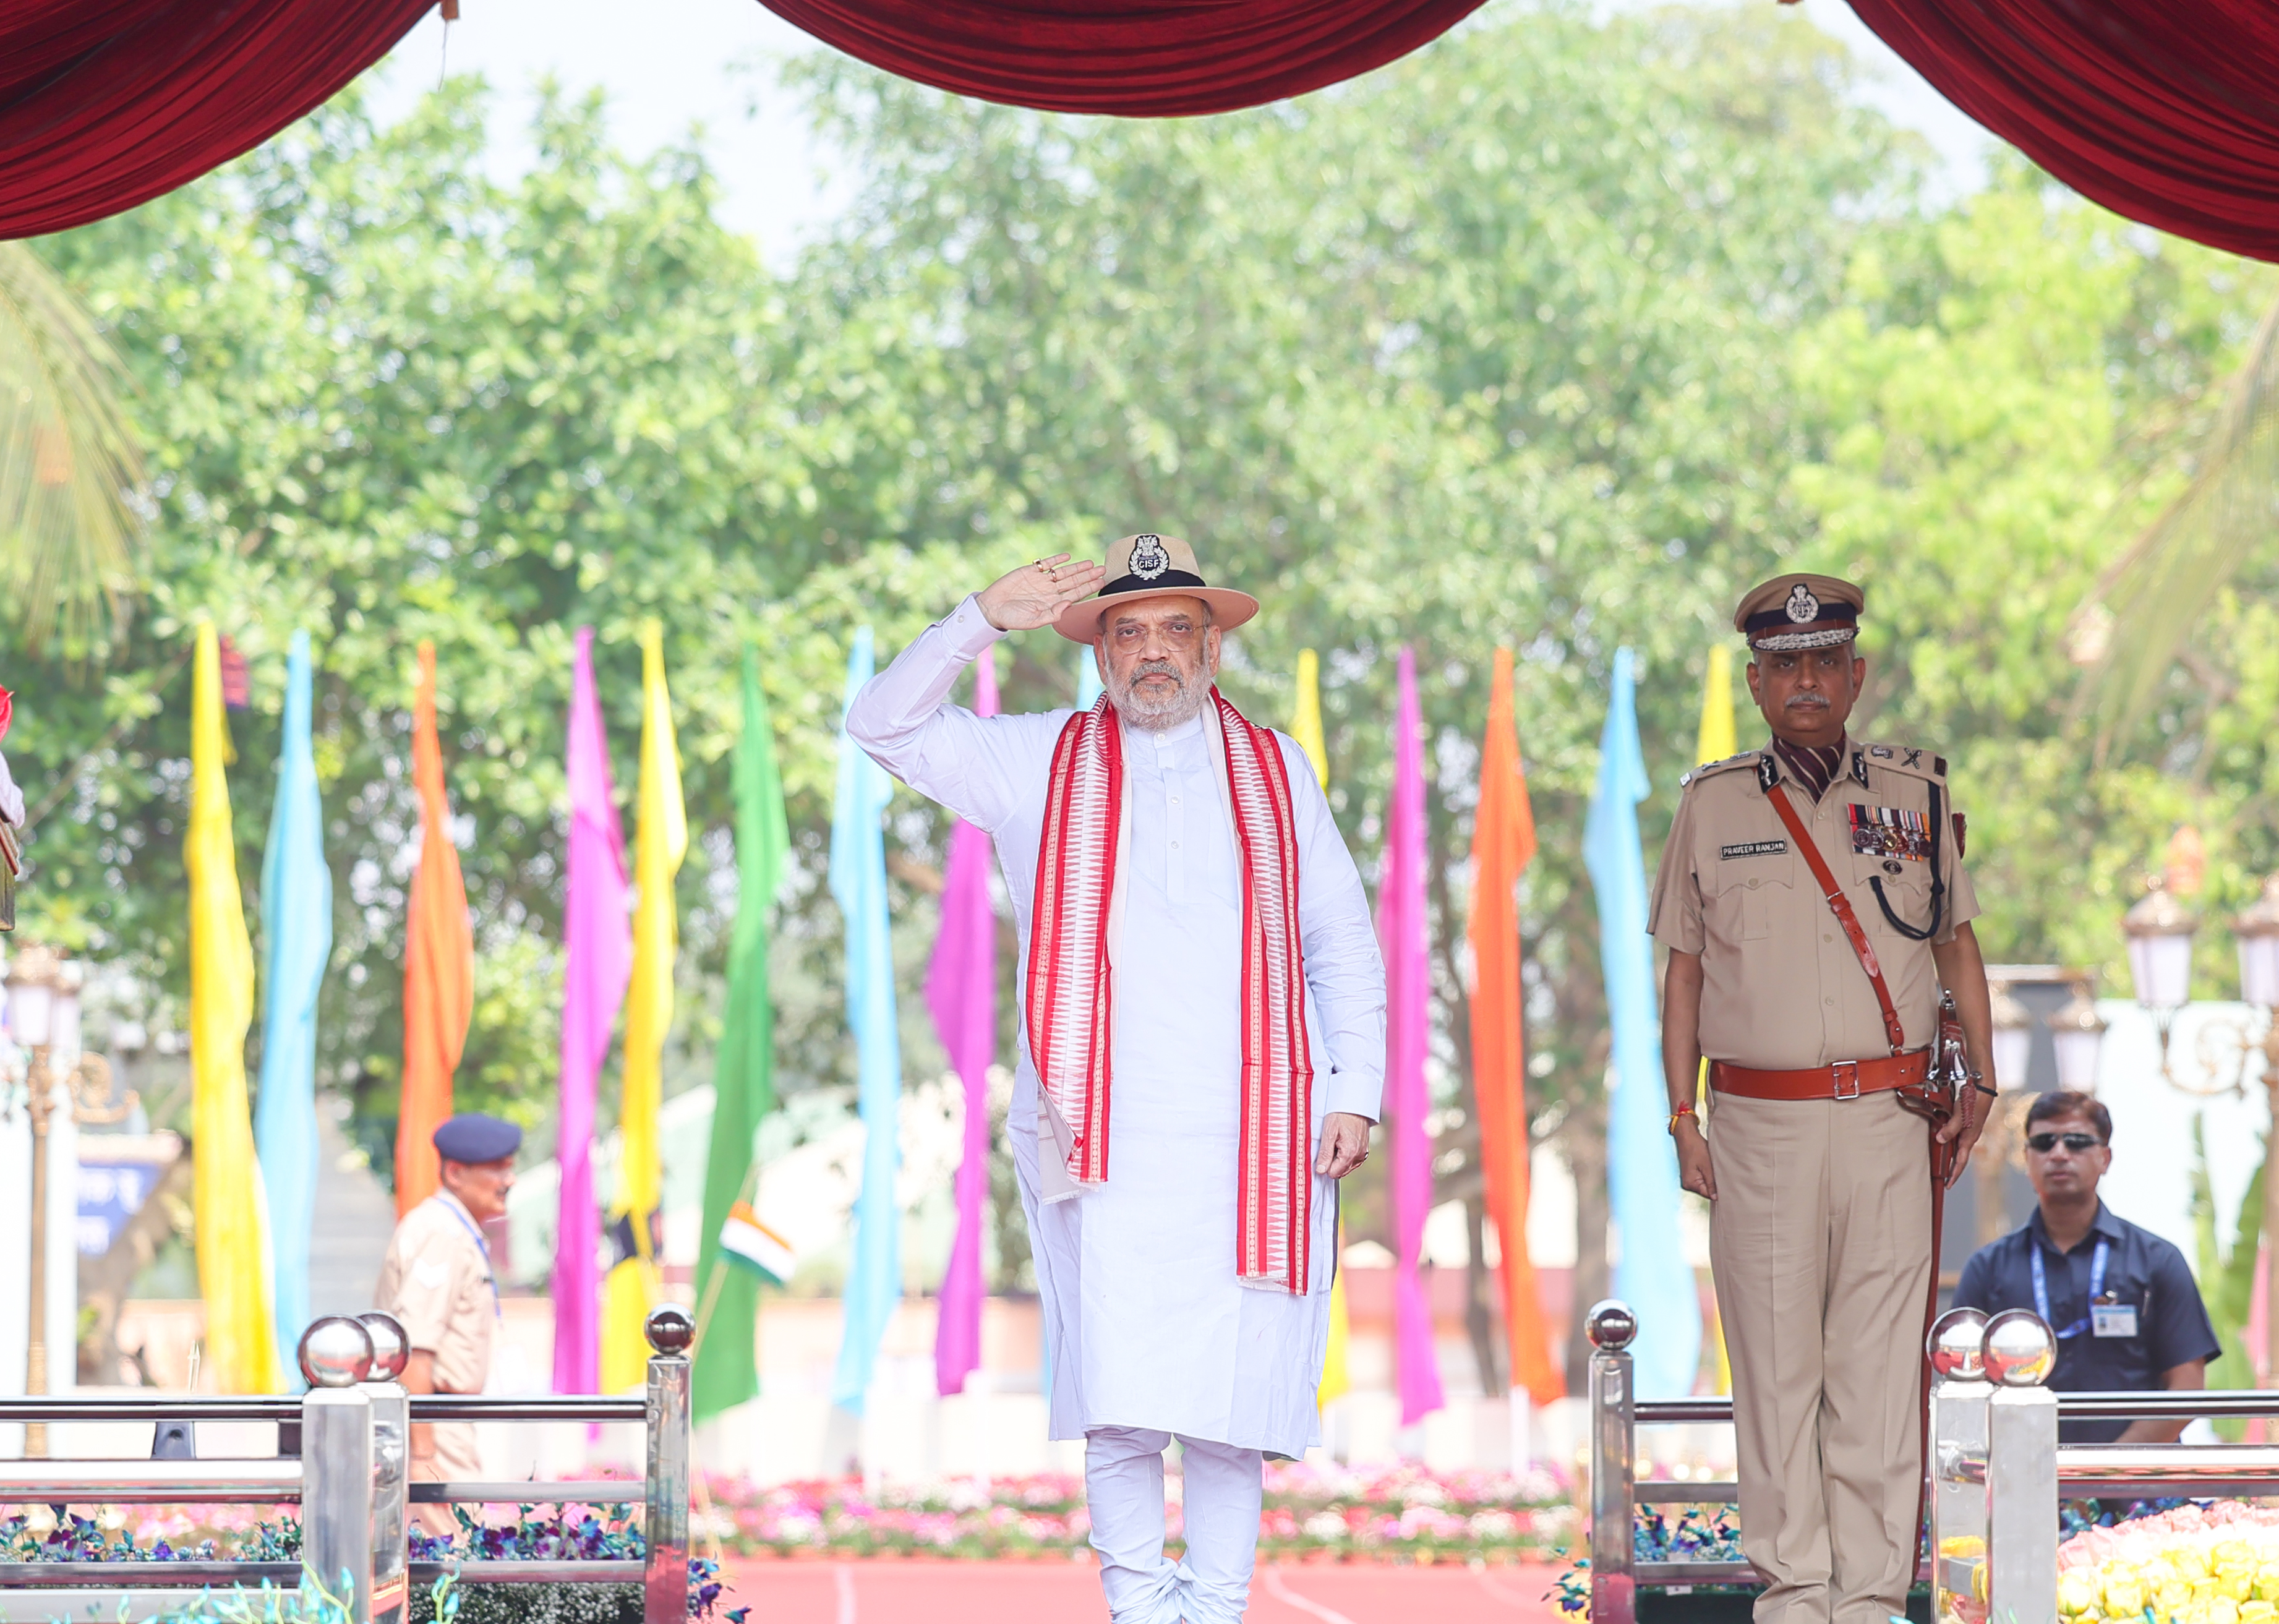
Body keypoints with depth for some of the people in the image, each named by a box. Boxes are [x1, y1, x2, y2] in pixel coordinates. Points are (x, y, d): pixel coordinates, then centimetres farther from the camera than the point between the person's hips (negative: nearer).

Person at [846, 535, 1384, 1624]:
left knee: (1233, 1398, -2)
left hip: (1254, 1144, 1)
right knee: (1115, 1402, -7)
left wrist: (1355, 1094, 8)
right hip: (1103, 1144, -1)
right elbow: (885, 726, 8)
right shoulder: (1039, 765, 12)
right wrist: (984, 621, -4)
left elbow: (1344, 948, 18)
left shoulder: (1275, 771, 16)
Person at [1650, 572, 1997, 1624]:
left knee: (1879, 1369, -2)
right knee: (1775, 1368, 0)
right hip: (1760, 1124, 0)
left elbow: (1957, 943, 16)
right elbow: (1683, 971, 10)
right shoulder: (1712, 805, 8)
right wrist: (1682, 1118, 4)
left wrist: (1980, 1082, 7)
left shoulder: (1914, 795, 9)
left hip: (1889, 1120, 0)